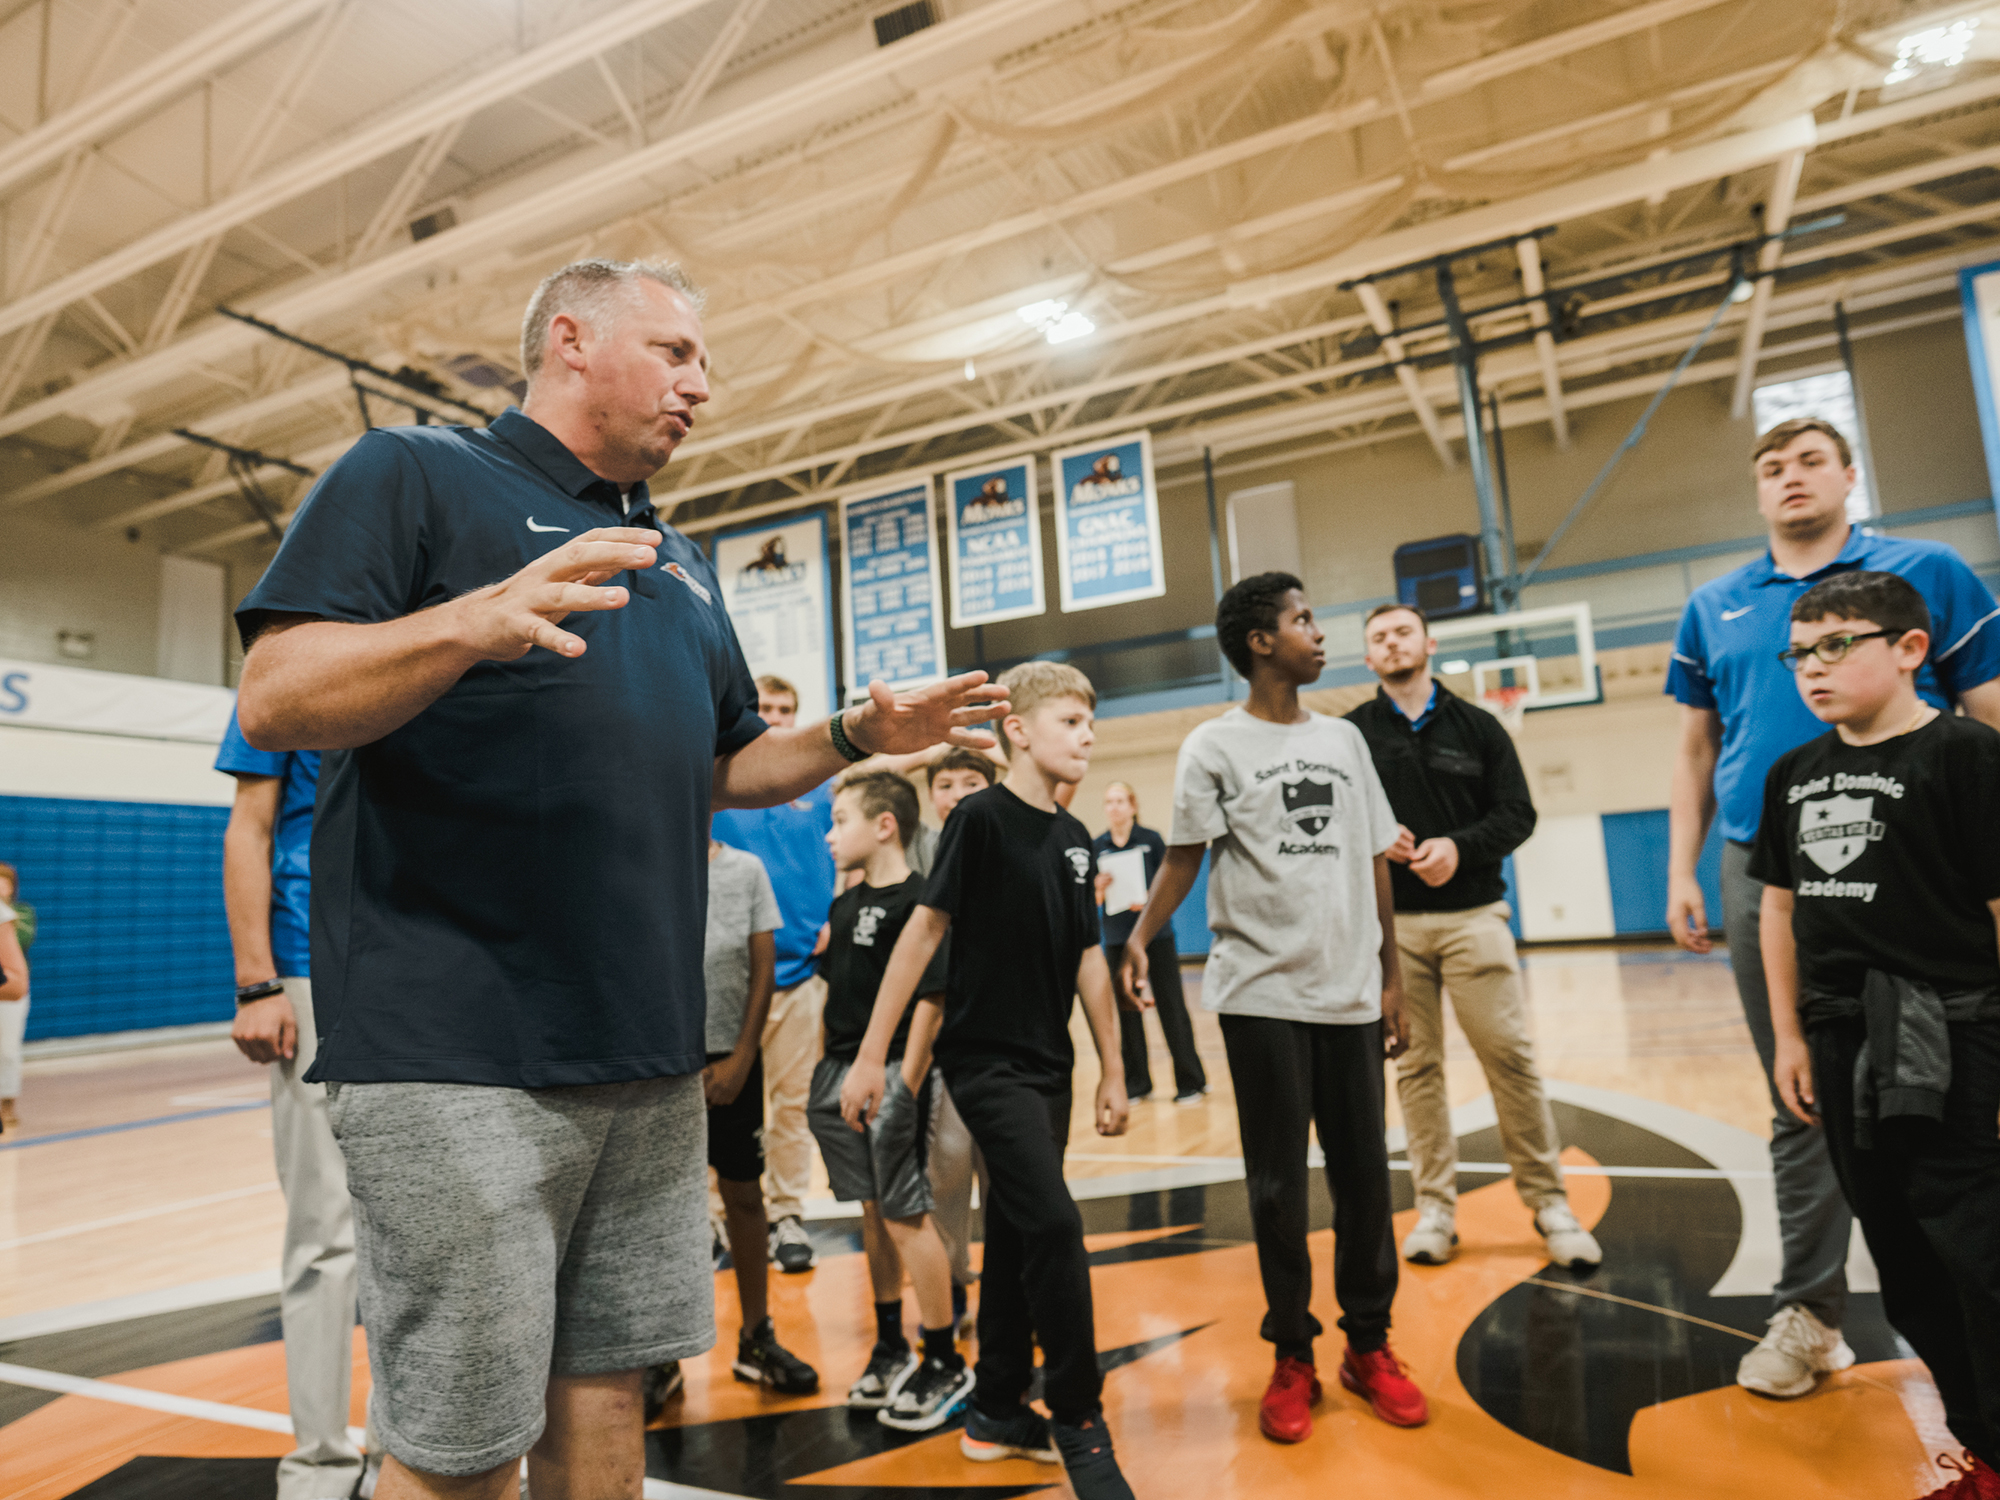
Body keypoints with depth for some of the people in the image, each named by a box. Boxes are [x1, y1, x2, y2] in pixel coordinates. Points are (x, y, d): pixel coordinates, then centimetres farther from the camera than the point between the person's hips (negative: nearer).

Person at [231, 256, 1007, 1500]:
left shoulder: (678, 559, 21)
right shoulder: (414, 475, 0)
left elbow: (728, 765, 25)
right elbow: (274, 698, -12)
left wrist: (860, 734, 8)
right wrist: (475, 621, -28)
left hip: (652, 1052, 7)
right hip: (458, 1053, -6)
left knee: (606, 1393, 16)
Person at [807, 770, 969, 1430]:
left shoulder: (916, 901, -13)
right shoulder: (844, 904, 12)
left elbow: (929, 998, -16)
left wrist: (903, 1085, -18)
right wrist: (827, 1072, 14)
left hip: (891, 1076, -8)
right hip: (840, 1073, 8)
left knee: (906, 1217, -1)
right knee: (873, 1212, 16)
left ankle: (945, 1363, 14)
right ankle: (890, 1349, 30)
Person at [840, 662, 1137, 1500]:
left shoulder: (1074, 840, 8)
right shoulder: (980, 818, -11)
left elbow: (1088, 958, 12)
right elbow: (925, 931, -12)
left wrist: (1112, 1070, 12)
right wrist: (870, 1054, -13)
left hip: (1047, 1067, 7)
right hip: (986, 1060, -7)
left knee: (1015, 1235, 15)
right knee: (1054, 1226, -12)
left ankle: (998, 1413, 30)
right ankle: (1078, 1420, 7)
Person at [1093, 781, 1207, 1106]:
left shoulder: (1151, 840, -2)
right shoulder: (1097, 846, 3)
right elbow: (1093, 900, 5)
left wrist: (1147, 901, -20)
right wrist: (1099, 887, -17)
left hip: (1156, 935, -2)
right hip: (1117, 938, 2)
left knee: (1170, 1006, 0)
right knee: (1126, 1009, 5)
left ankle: (1190, 1082, 11)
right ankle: (1136, 1083, 17)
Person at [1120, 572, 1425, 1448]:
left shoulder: (1343, 739, 12)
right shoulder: (1216, 746, -2)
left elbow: (1375, 864, 14)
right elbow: (1184, 857, -8)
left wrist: (1392, 979, 13)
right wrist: (1140, 936, -25)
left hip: (1350, 993, 4)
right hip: (1261, 992, -4)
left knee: (1364, 1177, 9)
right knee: (1277, 1184, 5)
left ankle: (1369, 1346, 27)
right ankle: (1293, 1359, 21)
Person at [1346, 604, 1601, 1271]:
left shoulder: (1477, 726, 9)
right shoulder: (1351, 733, 7)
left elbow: (1517, 814, 4)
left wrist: (1459, 847, -13)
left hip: (1473, 916, 0)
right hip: (1391, 923, 0)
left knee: (1511, 1057, -2)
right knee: (1416, 1066, 5)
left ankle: (1549, 1202, 12)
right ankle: (1435, 1208, 15)